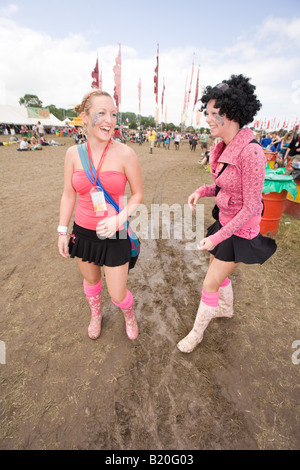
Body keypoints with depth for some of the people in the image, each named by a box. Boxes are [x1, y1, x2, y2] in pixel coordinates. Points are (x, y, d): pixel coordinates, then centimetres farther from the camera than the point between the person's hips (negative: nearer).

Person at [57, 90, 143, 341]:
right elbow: (68, 195, 3)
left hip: (114, 235, -3)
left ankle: (129, 315, 46)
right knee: (91, 280, 25)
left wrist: (118, 219, -23)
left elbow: (138, 194, -7)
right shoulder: (74, 153, -5)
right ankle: (96, 314, 59)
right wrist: (62, 231, 4)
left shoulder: (125, 153, -14)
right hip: (83, 232, 3)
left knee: (118, 295, 7)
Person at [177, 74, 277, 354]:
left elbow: (252, 207, -24)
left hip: (240, 230, -8)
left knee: (210, 284, 3)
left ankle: (197, 333, 28)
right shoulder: (223, 147, -1)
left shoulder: (251, 153, -27)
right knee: (216, 268, 25)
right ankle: (227, 308, 54)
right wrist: (202, 191, -8)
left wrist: (217, 237, -21)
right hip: (224, 220, 9)